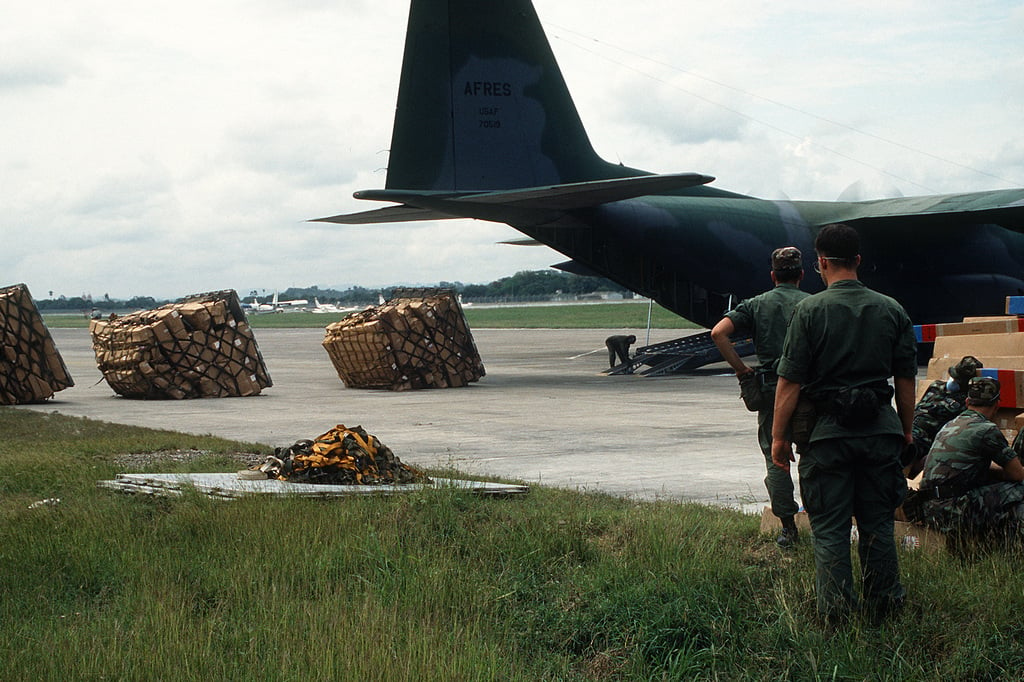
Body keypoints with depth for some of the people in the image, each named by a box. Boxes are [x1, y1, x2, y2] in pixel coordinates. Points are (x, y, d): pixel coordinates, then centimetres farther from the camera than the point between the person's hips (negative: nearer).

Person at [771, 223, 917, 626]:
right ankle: (881, 605, 21)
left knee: (829, 527, 4)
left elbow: (790, 381, -8)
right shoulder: (892, 310, 4)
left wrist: (779, 436, -1)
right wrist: (905, 430, 20)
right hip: (880, 428, 3)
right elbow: (906, 380, 9)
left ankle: (835, 612, 6)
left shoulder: (810, 310, -7)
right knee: (877, 524, 13)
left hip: (827, 431, -3)